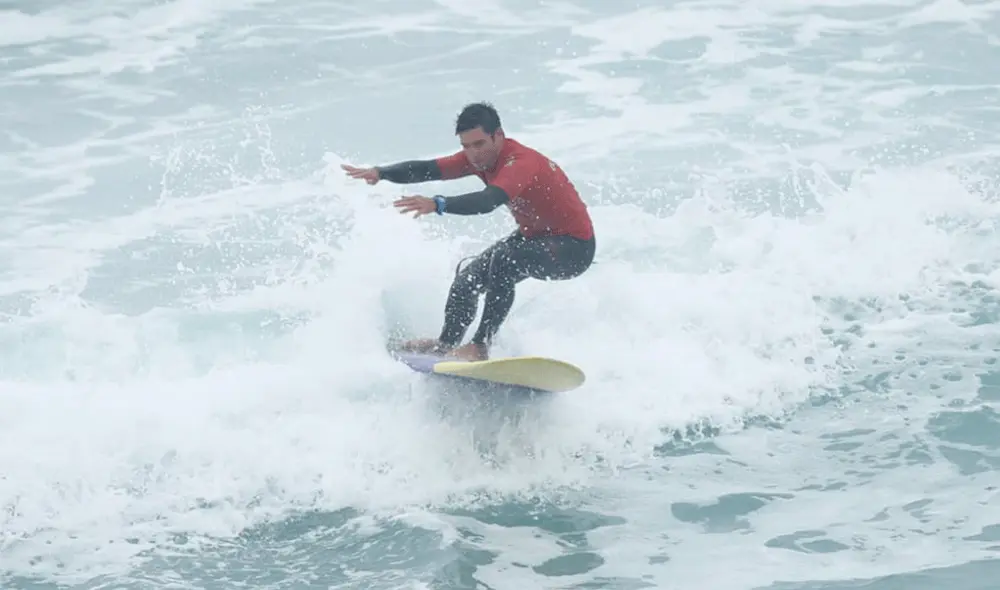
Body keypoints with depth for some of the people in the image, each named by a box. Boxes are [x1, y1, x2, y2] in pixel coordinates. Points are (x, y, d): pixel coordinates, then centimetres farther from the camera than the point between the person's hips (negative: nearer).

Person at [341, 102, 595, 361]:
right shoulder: (479, 156, -7)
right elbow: (428, 169, -11)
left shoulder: (521, 162, -32)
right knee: (468, 279, 9)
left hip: (574, 248, -10)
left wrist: (438, 205, -61)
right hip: (534, 235, 10)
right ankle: (446, 343, 27)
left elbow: (488, 201, -49)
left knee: (504, 259, -32)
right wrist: (380, 173, -26)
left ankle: (481, 347, -27)